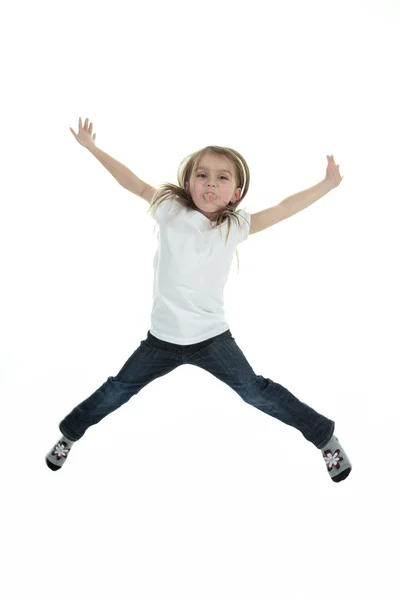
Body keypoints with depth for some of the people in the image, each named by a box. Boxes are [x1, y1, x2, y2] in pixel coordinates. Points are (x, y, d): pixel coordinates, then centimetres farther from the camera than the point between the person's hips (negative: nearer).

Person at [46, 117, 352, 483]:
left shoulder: (235, 225, -7)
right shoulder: (171, 211, -7)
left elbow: (283, 209, -6)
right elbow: (134, 184, 0)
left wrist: (326, 185, -10)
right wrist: (92, 148, 3)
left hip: (213, 337, -1)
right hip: (163, 337, 1)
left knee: (257, 393, 2)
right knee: (117, 391, 14)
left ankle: (326, 437, 20)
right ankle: (69, 434, 39)